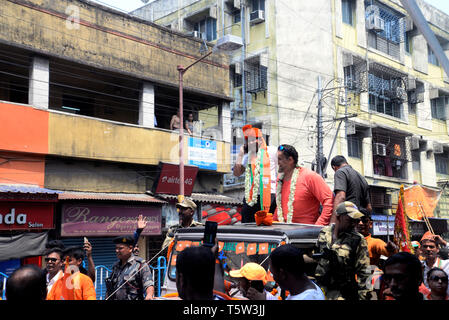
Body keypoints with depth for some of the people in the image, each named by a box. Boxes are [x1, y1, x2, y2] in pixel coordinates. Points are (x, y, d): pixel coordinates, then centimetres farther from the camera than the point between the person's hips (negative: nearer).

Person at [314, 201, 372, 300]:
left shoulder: (358, 240, -8)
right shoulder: (324, 233, 4)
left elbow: (364, 271, -8)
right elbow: (315, 257, 16)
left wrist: (364, 296, -12)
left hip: (341, 293, -4)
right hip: (318, 286, 4)